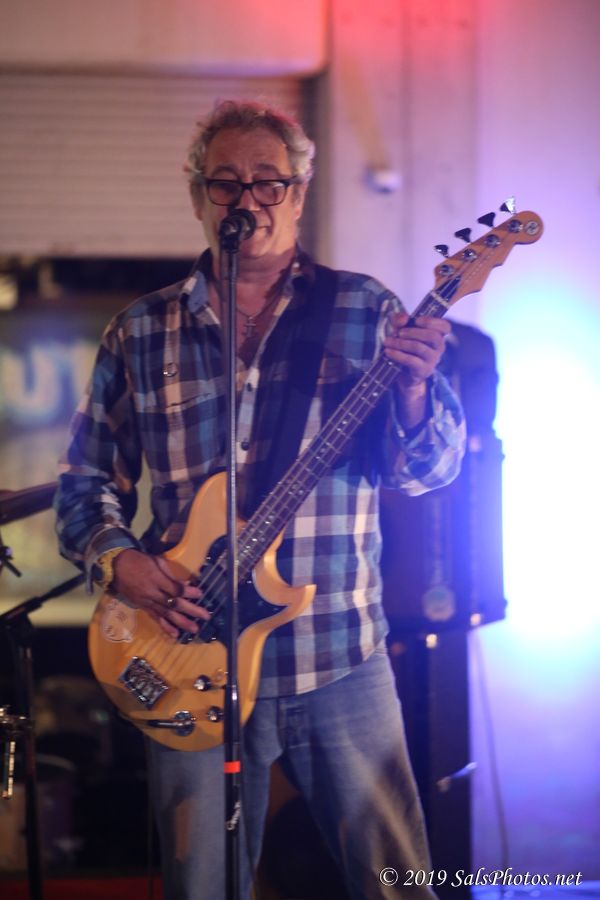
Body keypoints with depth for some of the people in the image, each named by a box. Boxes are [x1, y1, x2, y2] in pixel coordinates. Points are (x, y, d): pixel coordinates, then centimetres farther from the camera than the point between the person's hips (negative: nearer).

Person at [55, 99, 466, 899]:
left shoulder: (364, 312, 3)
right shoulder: (140, 335, 6)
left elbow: (425, 471, -2)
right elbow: (85, 484, 11)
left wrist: (414, 390, -22)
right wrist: (118, 559, -9)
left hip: (343, 662, -1)